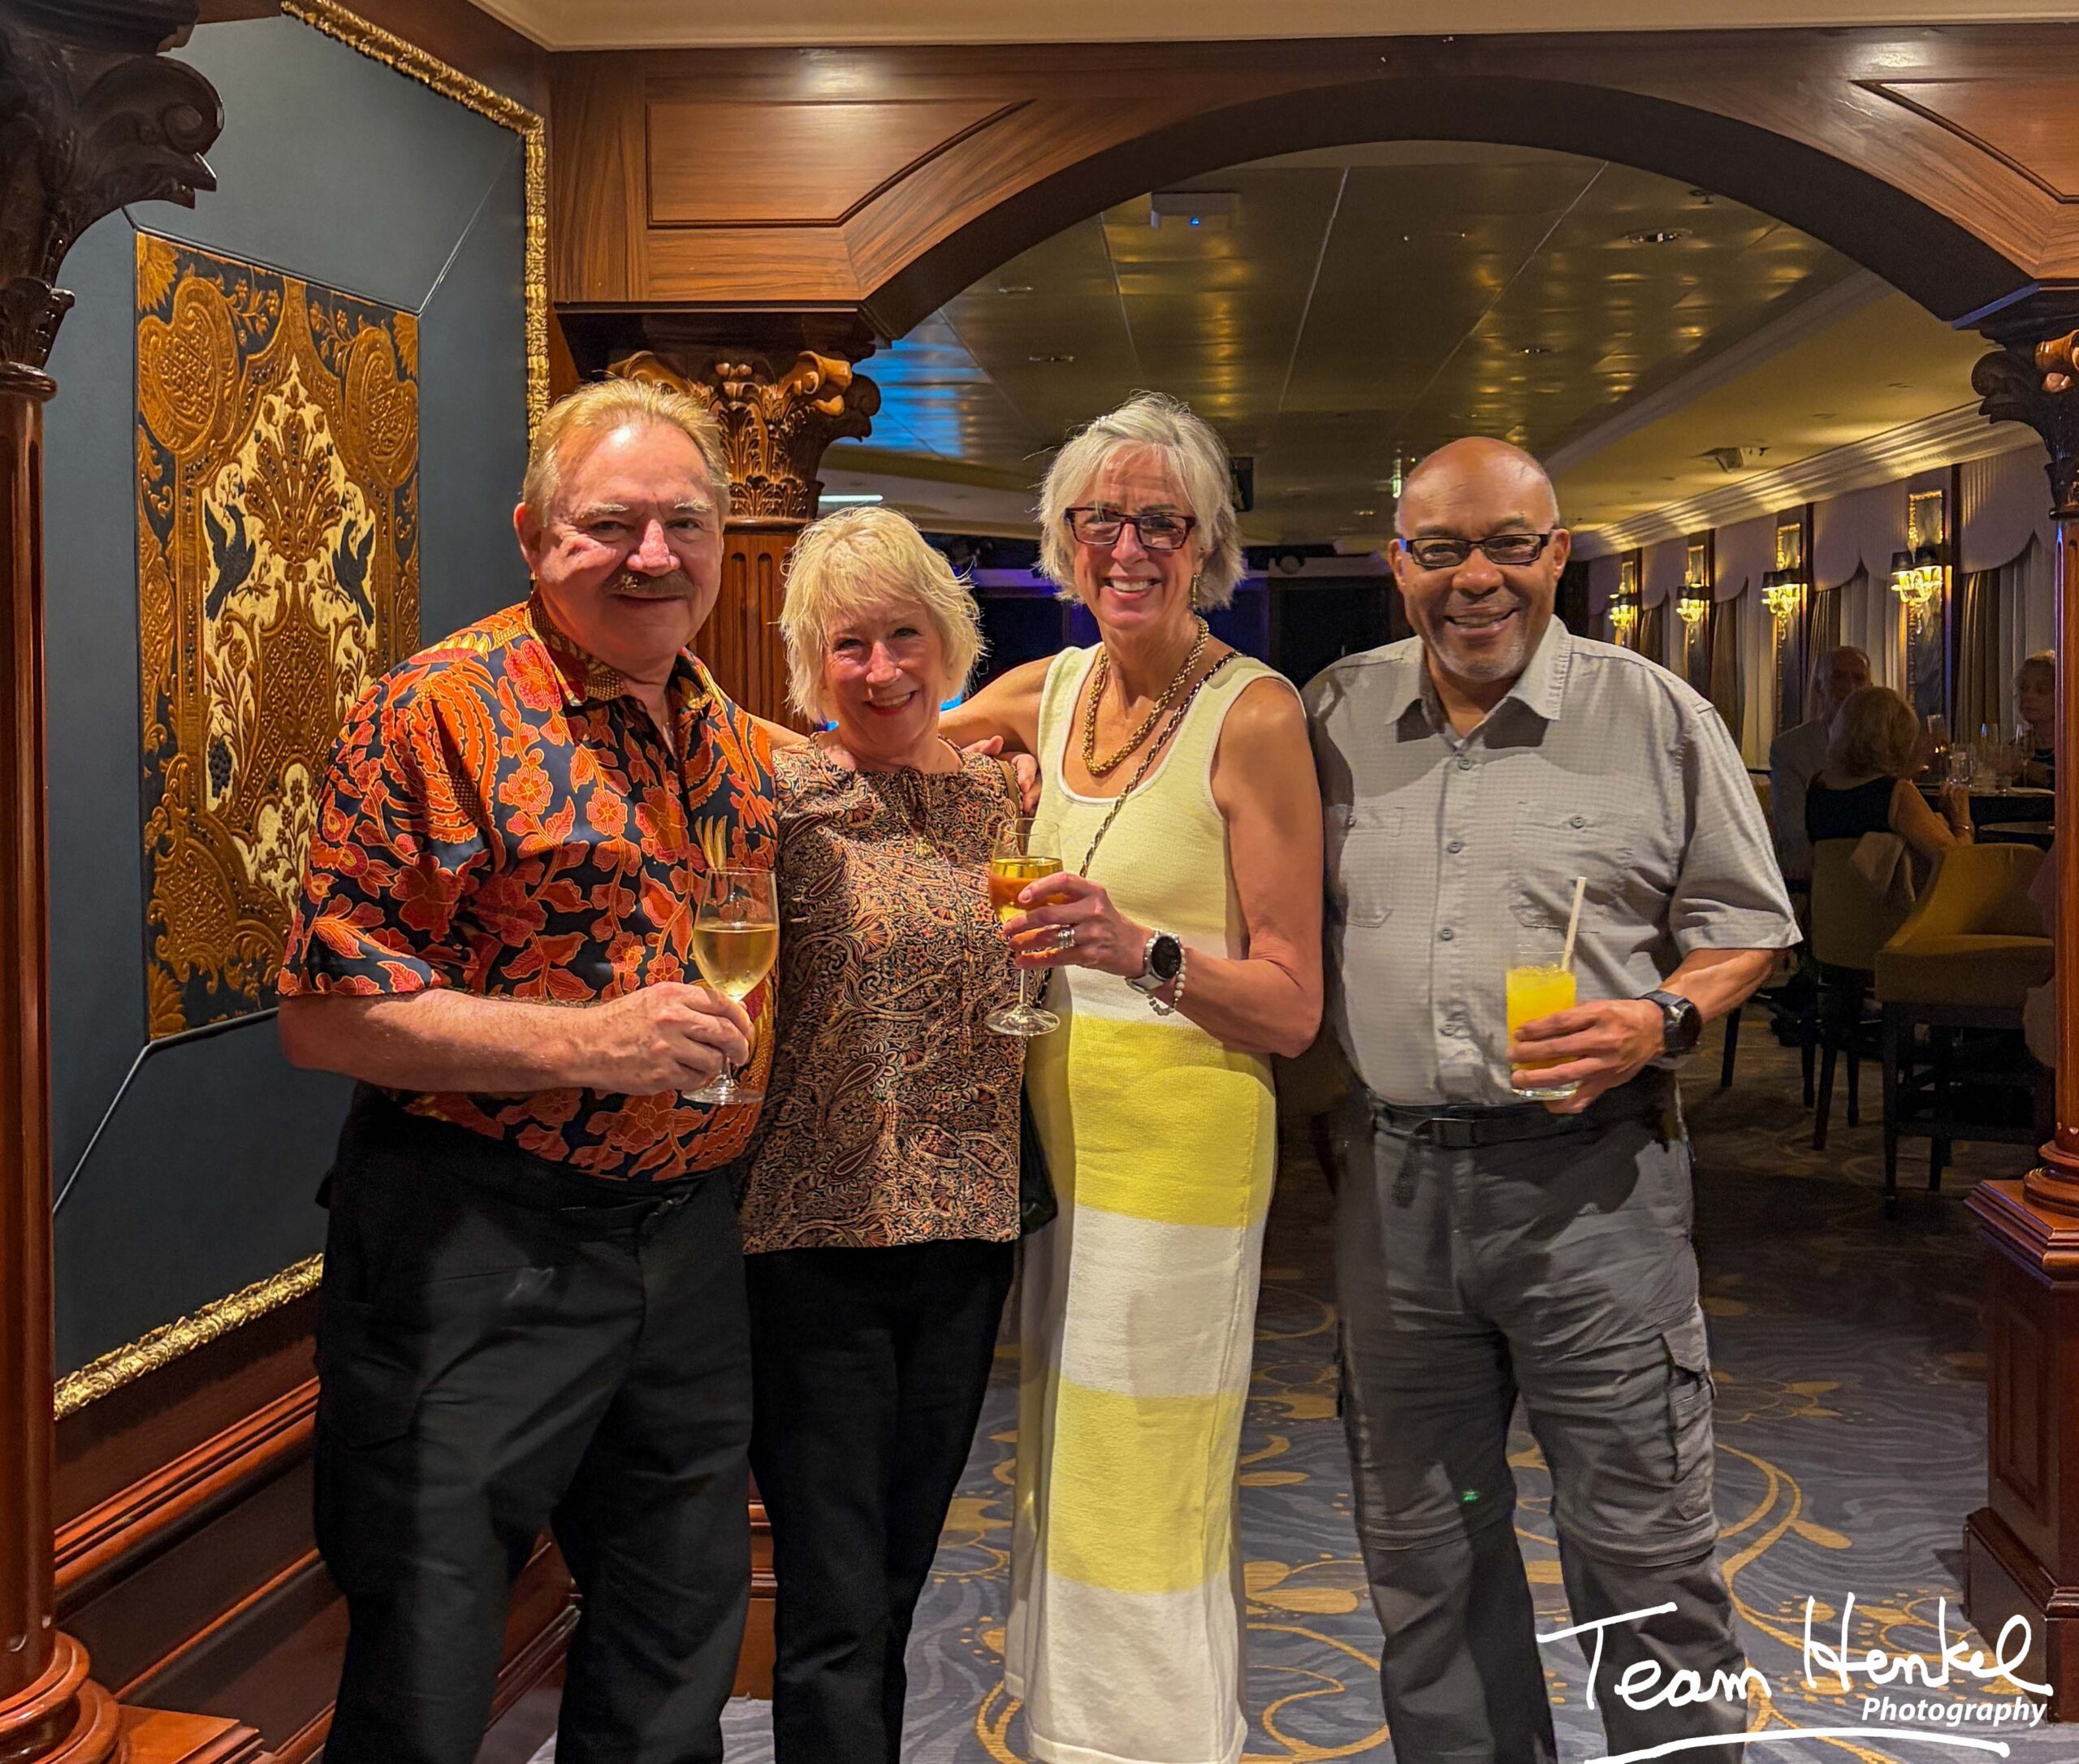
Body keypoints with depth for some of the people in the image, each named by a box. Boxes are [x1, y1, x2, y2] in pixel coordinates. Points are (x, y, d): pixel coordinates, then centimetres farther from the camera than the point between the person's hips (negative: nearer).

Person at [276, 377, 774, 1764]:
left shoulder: (738, 744, 10)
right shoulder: (442, 712, -12)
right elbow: (324, 1013, -15)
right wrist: (582, 1040, -25)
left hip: (686, 1237, 7)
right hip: (474, 1246, -6)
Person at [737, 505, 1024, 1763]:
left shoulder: (1000, 794, 8)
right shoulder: (781, 788, -6)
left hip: (966, 1233, 5)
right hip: (815, 1230, -5)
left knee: (899, 1581, 17)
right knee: (837, 1616, -2)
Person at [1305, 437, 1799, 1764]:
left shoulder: (1657, 717, 0)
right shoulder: (1336, 717, 8)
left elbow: (1748, 923, 4)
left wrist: (1661, 1021, -14)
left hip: (1592, 1177, -3)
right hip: (1396, 1181, 4)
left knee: (1644, 1553, 3)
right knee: (1423, 1551, 16)